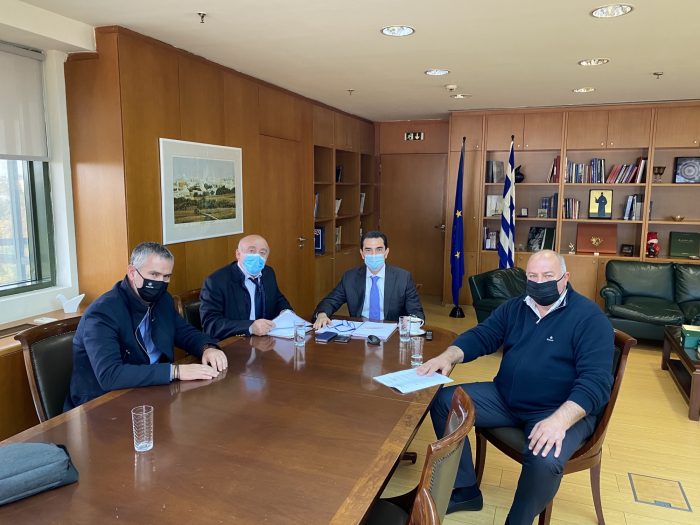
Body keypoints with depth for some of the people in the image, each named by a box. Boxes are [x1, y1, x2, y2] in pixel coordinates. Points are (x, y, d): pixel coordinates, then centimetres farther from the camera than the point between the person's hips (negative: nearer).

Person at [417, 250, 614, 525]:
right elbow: (480, 336, 6)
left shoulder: (589, 317, -12)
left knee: (545, 460, -35)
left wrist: (560, 419, -35)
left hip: (563, 410, -6)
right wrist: (448, 356, -17)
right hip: (505, 399, 6)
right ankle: (465, 490, 6)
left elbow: (596, 381, -19)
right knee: (443, 401, -6)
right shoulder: (514, 308, 7)